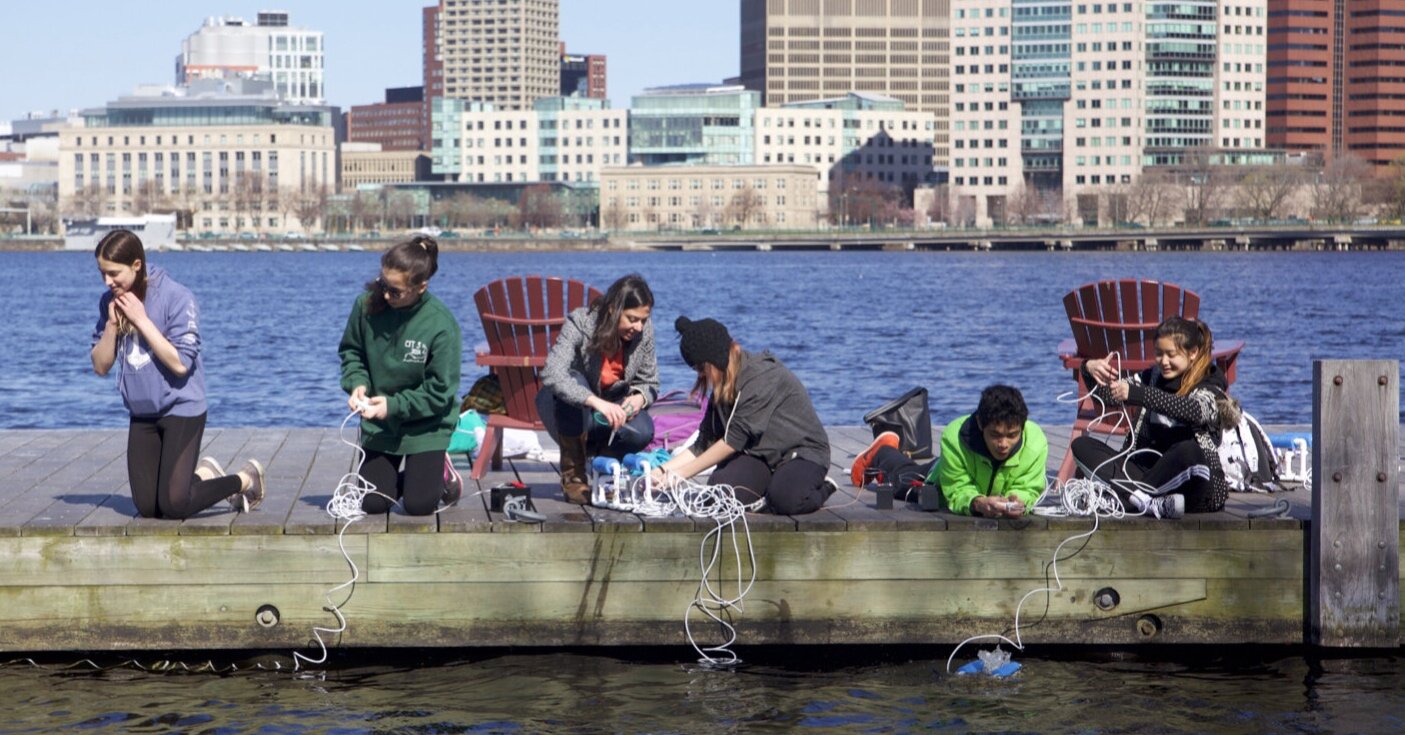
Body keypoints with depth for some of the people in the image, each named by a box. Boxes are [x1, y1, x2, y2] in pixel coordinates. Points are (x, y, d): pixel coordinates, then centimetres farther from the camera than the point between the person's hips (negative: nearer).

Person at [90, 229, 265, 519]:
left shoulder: (176, 297, -17)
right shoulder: (110, 302, 0)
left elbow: (180, 364, -22)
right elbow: (100, 366, 1)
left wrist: (141, 320, -22)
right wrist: (112, 323, -13)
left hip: (181, 409, -6)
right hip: (142, 413, 6)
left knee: (174, 505, -11)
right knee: (147, 508, 4)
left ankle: (246, 479, 12)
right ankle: (202, 474, 30)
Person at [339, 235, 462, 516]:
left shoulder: (441, 324, -24)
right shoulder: (367, 305, -14)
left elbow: (439, 392, -17)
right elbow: (351, 351, 3)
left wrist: (394, 405, -24)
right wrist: (357, 383, -16)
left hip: (425, 425, -3)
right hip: (378, 425, 3)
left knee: (419, 504, -7)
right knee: (372, 503, 1)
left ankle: (440, 472, 26)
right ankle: (397, 477, 34)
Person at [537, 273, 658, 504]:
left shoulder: (644, 331, -12)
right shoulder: (580, 323, -26)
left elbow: (649, 383, 1)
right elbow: (552, 374, -41)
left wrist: (640, 397, -25)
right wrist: (596, 402, -54)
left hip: (611, 407, 3)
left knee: (642, 432, -30)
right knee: (573, 382, -37)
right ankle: (573, 474, -21)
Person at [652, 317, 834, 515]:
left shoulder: (763, 377, -19)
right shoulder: (722, 389, 9)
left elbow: (734, 439, -22)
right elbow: (704, 444, 6)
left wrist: (682, 473, -18)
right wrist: (663, 470, -7)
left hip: (803, 451, -6)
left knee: (785, 499, -38)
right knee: (720, 488, -25)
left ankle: (822, 488, -5)